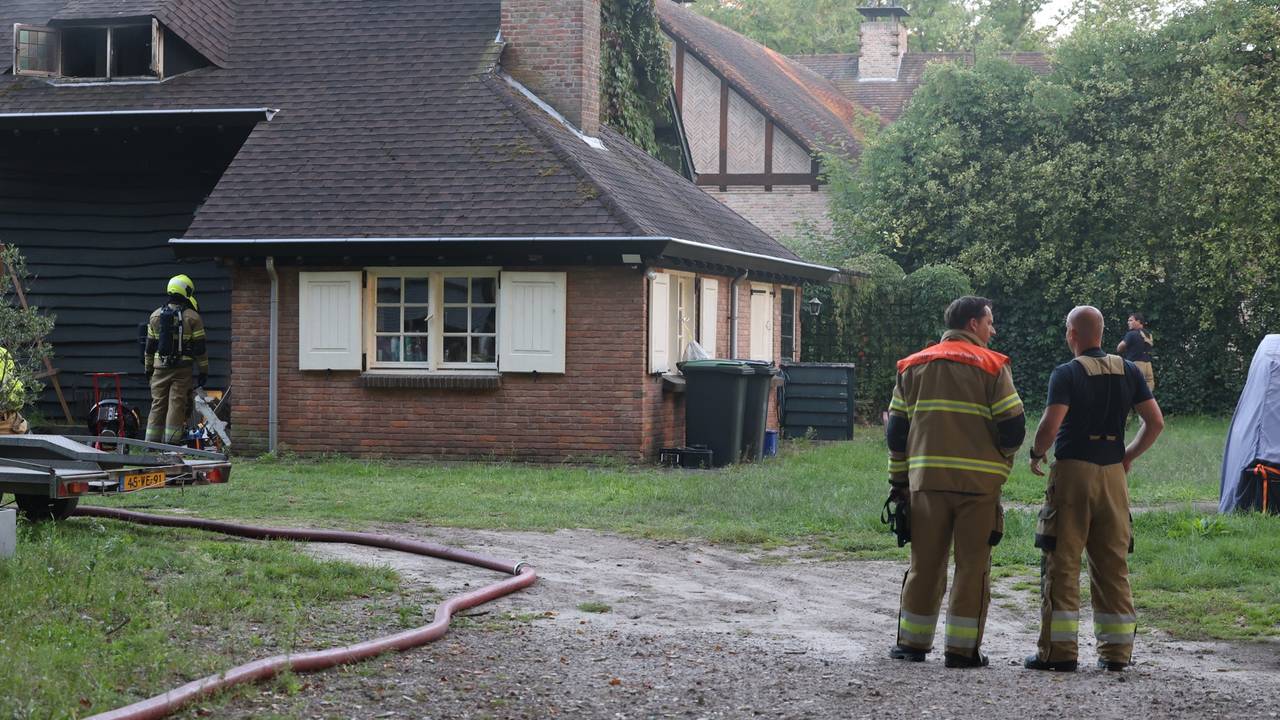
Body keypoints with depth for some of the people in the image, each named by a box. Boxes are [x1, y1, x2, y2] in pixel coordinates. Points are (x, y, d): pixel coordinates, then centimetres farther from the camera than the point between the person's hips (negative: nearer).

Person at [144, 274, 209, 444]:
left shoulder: (156, 315, 7)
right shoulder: (192, 317, -5)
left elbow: (150, 345, 11)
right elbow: (199, 347, -4)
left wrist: (148, 368, 19)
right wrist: (203, 371, 3)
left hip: (160, 367, 3)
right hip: (182, 369, -3)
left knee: (158, 404, 8)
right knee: (177, 405, -2)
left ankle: (151, 442, 7)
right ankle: (171, 441, -5)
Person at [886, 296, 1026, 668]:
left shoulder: (912, 366, 13)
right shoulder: (991, 366, -1)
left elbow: (896, 428, 12)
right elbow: (1013, 427, -6)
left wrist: (899, 479, 16)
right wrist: (999, 464, 12)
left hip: (926, 479, 4)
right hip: (978, 481, -4)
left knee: (925, 563, 12)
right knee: (972, 565, 3)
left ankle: (913, 642, 15)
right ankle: (962, 648, 3)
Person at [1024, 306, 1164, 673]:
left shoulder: (1066, 374, -9)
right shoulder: (1128, 371, 7)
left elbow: (1050, 425, -20)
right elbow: (1155, 422, 6)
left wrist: (1036, 454, -1)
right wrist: (1129, 456, 16)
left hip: (1072, 470, -5)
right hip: (1113, 475, 5)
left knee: (1062, 563, 0)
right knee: (1113, 566, 10)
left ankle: (1058, 650, -1)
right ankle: (1116, 651, 11)